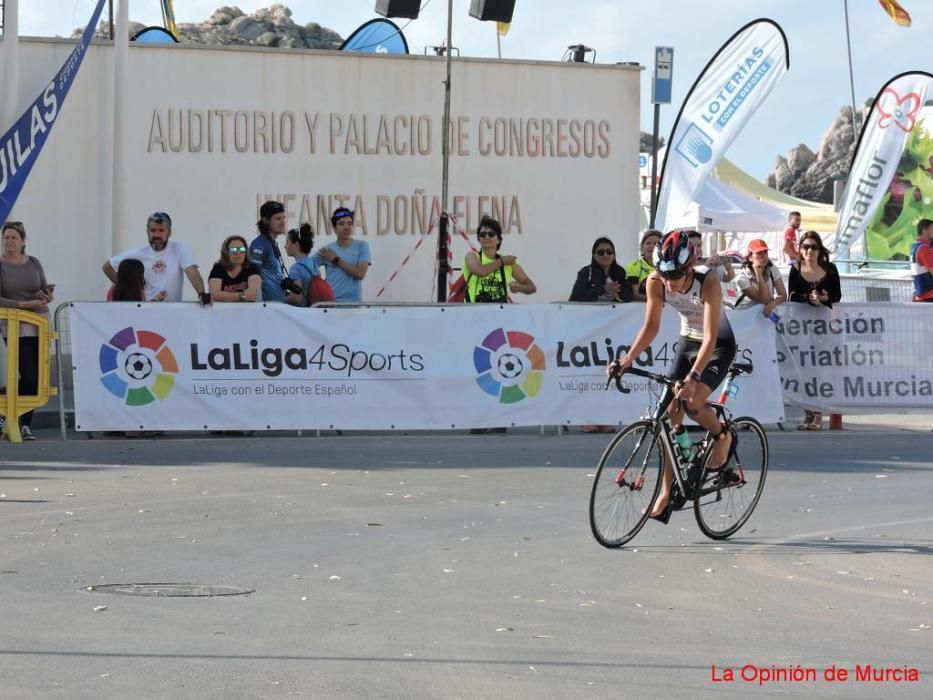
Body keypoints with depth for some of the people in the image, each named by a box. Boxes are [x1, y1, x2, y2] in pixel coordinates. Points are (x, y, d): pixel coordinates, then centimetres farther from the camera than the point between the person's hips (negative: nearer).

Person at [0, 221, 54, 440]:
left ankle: (25, 424, 12)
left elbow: (46, 291, 11)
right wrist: (25, 304, -19)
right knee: (29, 377, -12)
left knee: (37, 378, 2)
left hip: (40, 324, 4)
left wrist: (48, 296, -13)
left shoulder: (33, 263, 8)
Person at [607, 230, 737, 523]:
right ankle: (666, 492, 0)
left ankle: (723, 436, 5)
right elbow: (651, 326, -11)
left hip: (719, 345, -5)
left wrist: (694, 375, -48)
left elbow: (710, 337, -36)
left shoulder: (708, 284, -32)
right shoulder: (655, 282, -19)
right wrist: (627, 360, -23)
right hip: (687, 342, 5)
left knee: (692, 401, -28)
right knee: (670, 414, -6)